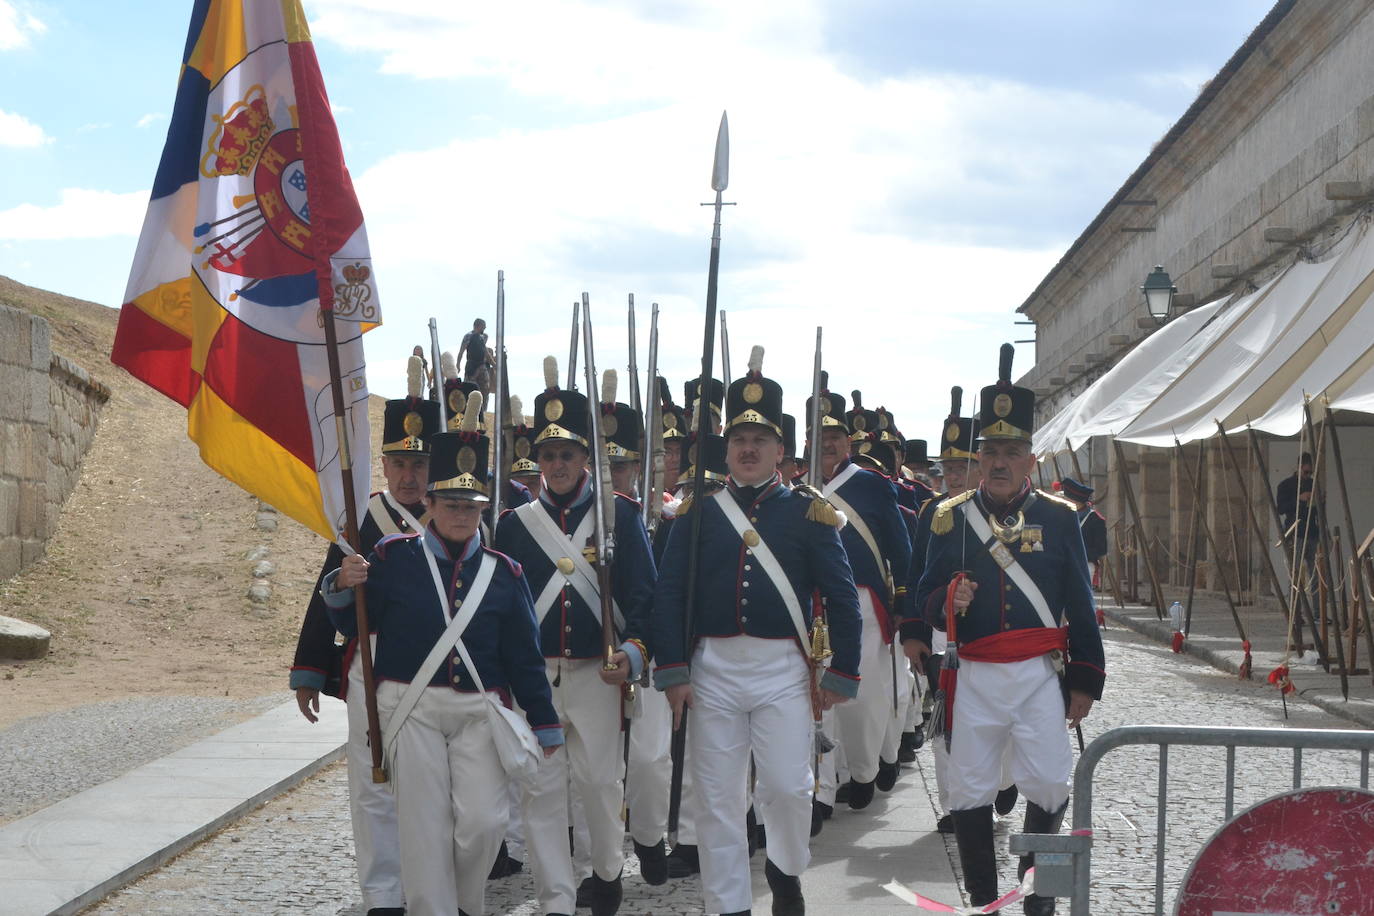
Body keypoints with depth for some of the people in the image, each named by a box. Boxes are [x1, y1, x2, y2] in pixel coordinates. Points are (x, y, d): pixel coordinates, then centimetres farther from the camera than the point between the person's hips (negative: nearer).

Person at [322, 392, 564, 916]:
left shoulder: (503, 573, 6)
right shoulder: (393, 557, 1)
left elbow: (525, 656, 8)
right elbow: (354, 626, 5)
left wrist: (544, 723, 8)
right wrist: (342, 588, -16)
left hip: (480, 712, 2)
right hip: (412, 708, -1)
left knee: (485, 820, -4)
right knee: (425, 823, -1)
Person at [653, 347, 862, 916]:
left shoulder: (808, 513, 3)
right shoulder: (697, 512, 5)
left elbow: (841, 596, 2)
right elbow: (669, 593, 2)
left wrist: (842, 674, -3)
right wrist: (673, 672, -6)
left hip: (784, 670, -1)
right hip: (712, 670, 1)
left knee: (788, 787, -4)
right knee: (717, 799, 4)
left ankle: (785, 870, 26)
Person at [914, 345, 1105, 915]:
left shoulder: (1058, 518, 3)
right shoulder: (951, 518, 4)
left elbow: (1080, 605, 5)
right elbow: (925, 597, 7)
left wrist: (1085, 681, 3)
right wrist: (947, 601, -17)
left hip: (1041, 675, -1)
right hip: (974, 677, 1)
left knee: (1049, 787, -2)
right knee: (970, 792, 4)